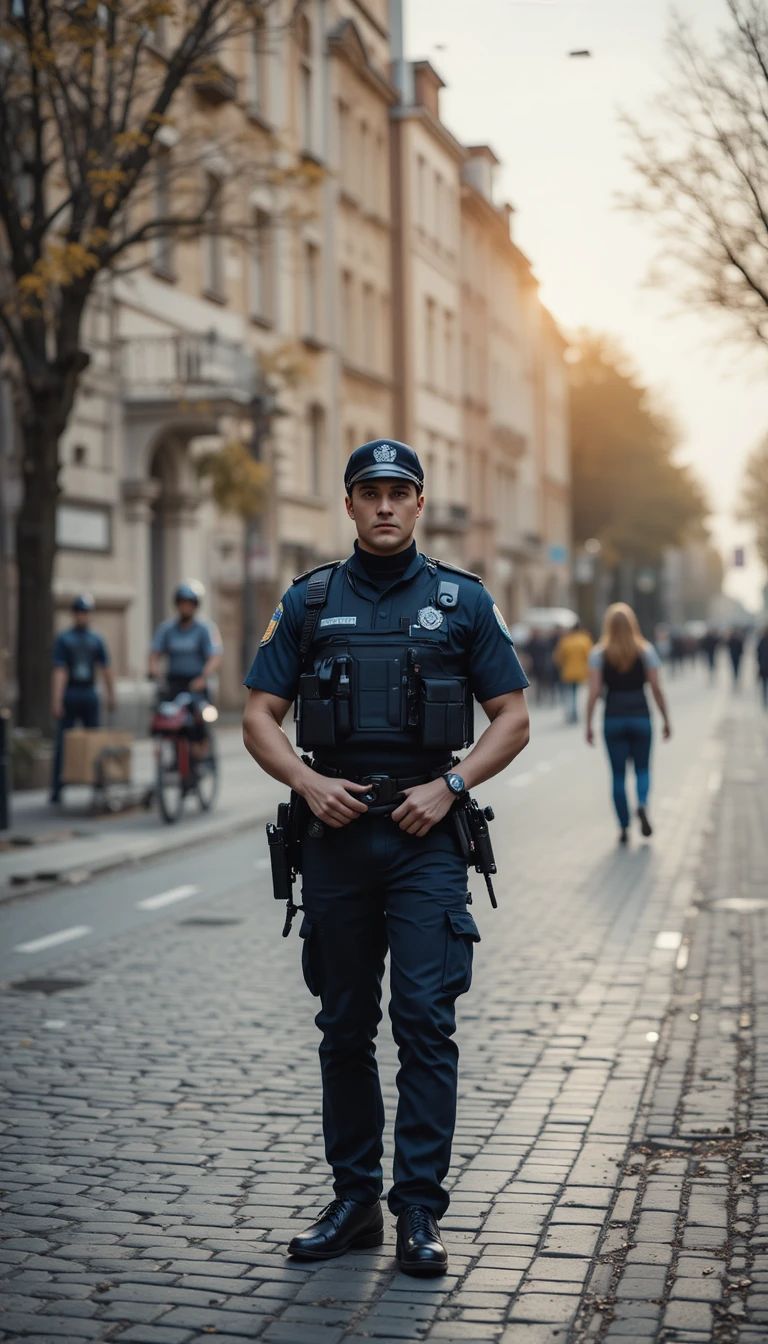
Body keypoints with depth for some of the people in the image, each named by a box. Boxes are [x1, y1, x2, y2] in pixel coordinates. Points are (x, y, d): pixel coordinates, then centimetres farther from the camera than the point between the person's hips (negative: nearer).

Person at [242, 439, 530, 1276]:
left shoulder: (462, 601, 4)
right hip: (336, 834, 2)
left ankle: (420, 1210, 1)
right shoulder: (308, 602, 7)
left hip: (426, 837, -2)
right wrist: (308, 782, -11)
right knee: (344, 1028, 9)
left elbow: (513, 718, 4)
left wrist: (449, 786, -9)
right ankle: (353, 1200, 20)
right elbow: (259, 718, 6)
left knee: (425, 1020, -7)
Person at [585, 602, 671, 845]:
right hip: (640, 715, 0)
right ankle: (642, 804, -14)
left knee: (618, 774, 9)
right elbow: (656, 689, -3)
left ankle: (624, 827, 7)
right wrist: (666, 720, 5)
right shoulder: (646, 651, -1)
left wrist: (588, 724, -2)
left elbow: (594, 692, -7)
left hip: (613, 718, 0)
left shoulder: (598, 654, -2)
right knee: (642, 768, 15)